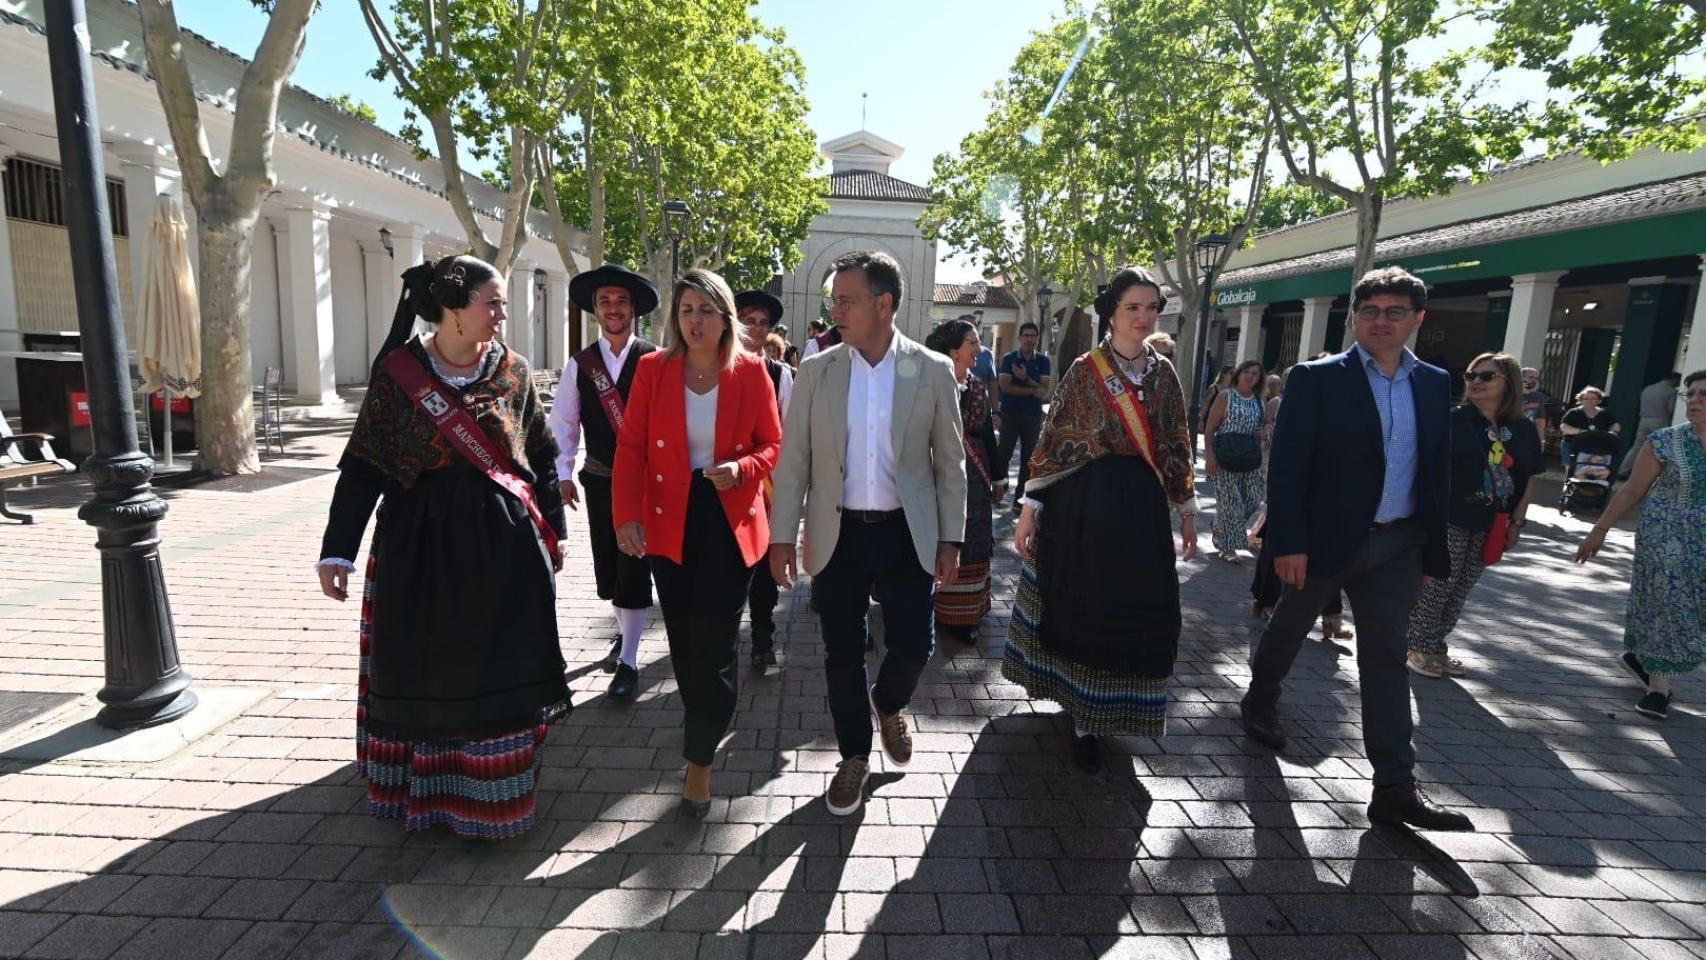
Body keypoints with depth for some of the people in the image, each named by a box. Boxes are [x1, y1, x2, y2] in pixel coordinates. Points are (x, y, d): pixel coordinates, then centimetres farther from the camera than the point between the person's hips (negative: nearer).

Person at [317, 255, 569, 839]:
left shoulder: (512, 371, 1)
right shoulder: (398, 372, -5)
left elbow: (541, 455, 7)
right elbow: (362, 465, -3)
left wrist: (552, 529, 8)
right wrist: (337, 550, -5)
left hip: (505, 544, 1)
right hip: (421, 544, -1)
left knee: (497, 672, 6)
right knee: (422, 670, 11)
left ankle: (492, 793, 23)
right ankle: (423, 787, 31)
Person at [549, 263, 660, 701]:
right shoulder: (579, 364, 4)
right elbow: (563, 423, 6)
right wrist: (563, 473, -1)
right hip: (600, 480, 4)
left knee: (634, 567, -2)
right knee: (607, 564, 14)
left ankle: (629, 661, 8)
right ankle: (624, 632, 38)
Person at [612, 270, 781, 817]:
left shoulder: (751, 372, -2)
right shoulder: (652, 370, 0)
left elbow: (772, 444, 3)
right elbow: (632, 447, -2)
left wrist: (741, 470, -19)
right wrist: (626, 515, -14)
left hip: (730, 522, -1)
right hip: (669, 523, 2)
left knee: (713, 644, 0)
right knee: (683, 641, 11)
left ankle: (700, 762, 15)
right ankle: (707, 725, 37)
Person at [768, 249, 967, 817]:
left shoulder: (933, 371, -2)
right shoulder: (817, 370, 0)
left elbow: (950, 462, 2)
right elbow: (793, 459, 1)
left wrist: (951, 539, 0)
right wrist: (782, 535, -2)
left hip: (908, 534, 0)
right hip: (838, 533, 1)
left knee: (913, 647, 2)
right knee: (843, 653, 9)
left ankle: (888, 704, 39)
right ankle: (855, 755, 32)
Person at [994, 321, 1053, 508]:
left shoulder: (1043, 361, 7)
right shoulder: (1009, 359, 0)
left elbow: (1044, 390, -3)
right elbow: (1005, 386, -13)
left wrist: (1026, 378, -15)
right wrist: (1033, 391, -13)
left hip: (1033, 416, 2)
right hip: (1010, 414, -2)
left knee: (1028, 458, 5)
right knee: (1003, 454, -3)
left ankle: (1020, 498, 13)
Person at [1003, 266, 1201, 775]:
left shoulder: (1164, 373, 8)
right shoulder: (1084, 369, -3)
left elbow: (1176, 446, 13)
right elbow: (1054, 440, -5)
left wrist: (1186, 507, 12)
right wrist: (1030, 508, -9)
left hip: (1142, 504, 4)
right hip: (1085, 502, -4)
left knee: (1134, 609, 7)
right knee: (1079, 605, 4)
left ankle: (1092, 712, 27)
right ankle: (1084, 719, 21)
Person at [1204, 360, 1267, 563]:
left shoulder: (1258, 401, 13)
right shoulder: (1225, 396, -4)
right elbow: (1209, 428, -8)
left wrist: (1263, 433, 3)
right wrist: (1210, 455, -18)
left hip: (1250, 459, 6)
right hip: (1227, 457, -6)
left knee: (1253, 500, 4)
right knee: (1230, 502, -4)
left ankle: (1219, 527, 27)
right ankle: (1227, 547, 7)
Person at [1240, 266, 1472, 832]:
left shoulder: (1434, 384, 7)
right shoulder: (1317, 379, -9)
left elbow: (1437, 468, 11)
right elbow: (1286, 466, -13)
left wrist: (1432, 548, 9)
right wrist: (1287, 543, -19)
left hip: (1395, 545, 4)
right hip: (1323, 537, -4)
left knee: (1386, 657, 5)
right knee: (1289, 628, 15)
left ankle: (1394, 786, 10)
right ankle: (1259, 705, 41)